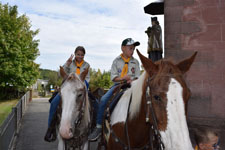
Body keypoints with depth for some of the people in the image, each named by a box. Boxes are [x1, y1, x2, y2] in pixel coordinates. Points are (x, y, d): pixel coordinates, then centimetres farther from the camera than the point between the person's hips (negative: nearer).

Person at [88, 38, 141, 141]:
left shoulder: (135, 62, 10)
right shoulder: (116, 61, 7)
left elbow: (137, 77, 6)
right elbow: (113, 77, -1)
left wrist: (132, 80, -17)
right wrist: (123, 78, -20)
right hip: (118, 84, 0)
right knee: (103, 100, -21)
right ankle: (98, 127, -10)